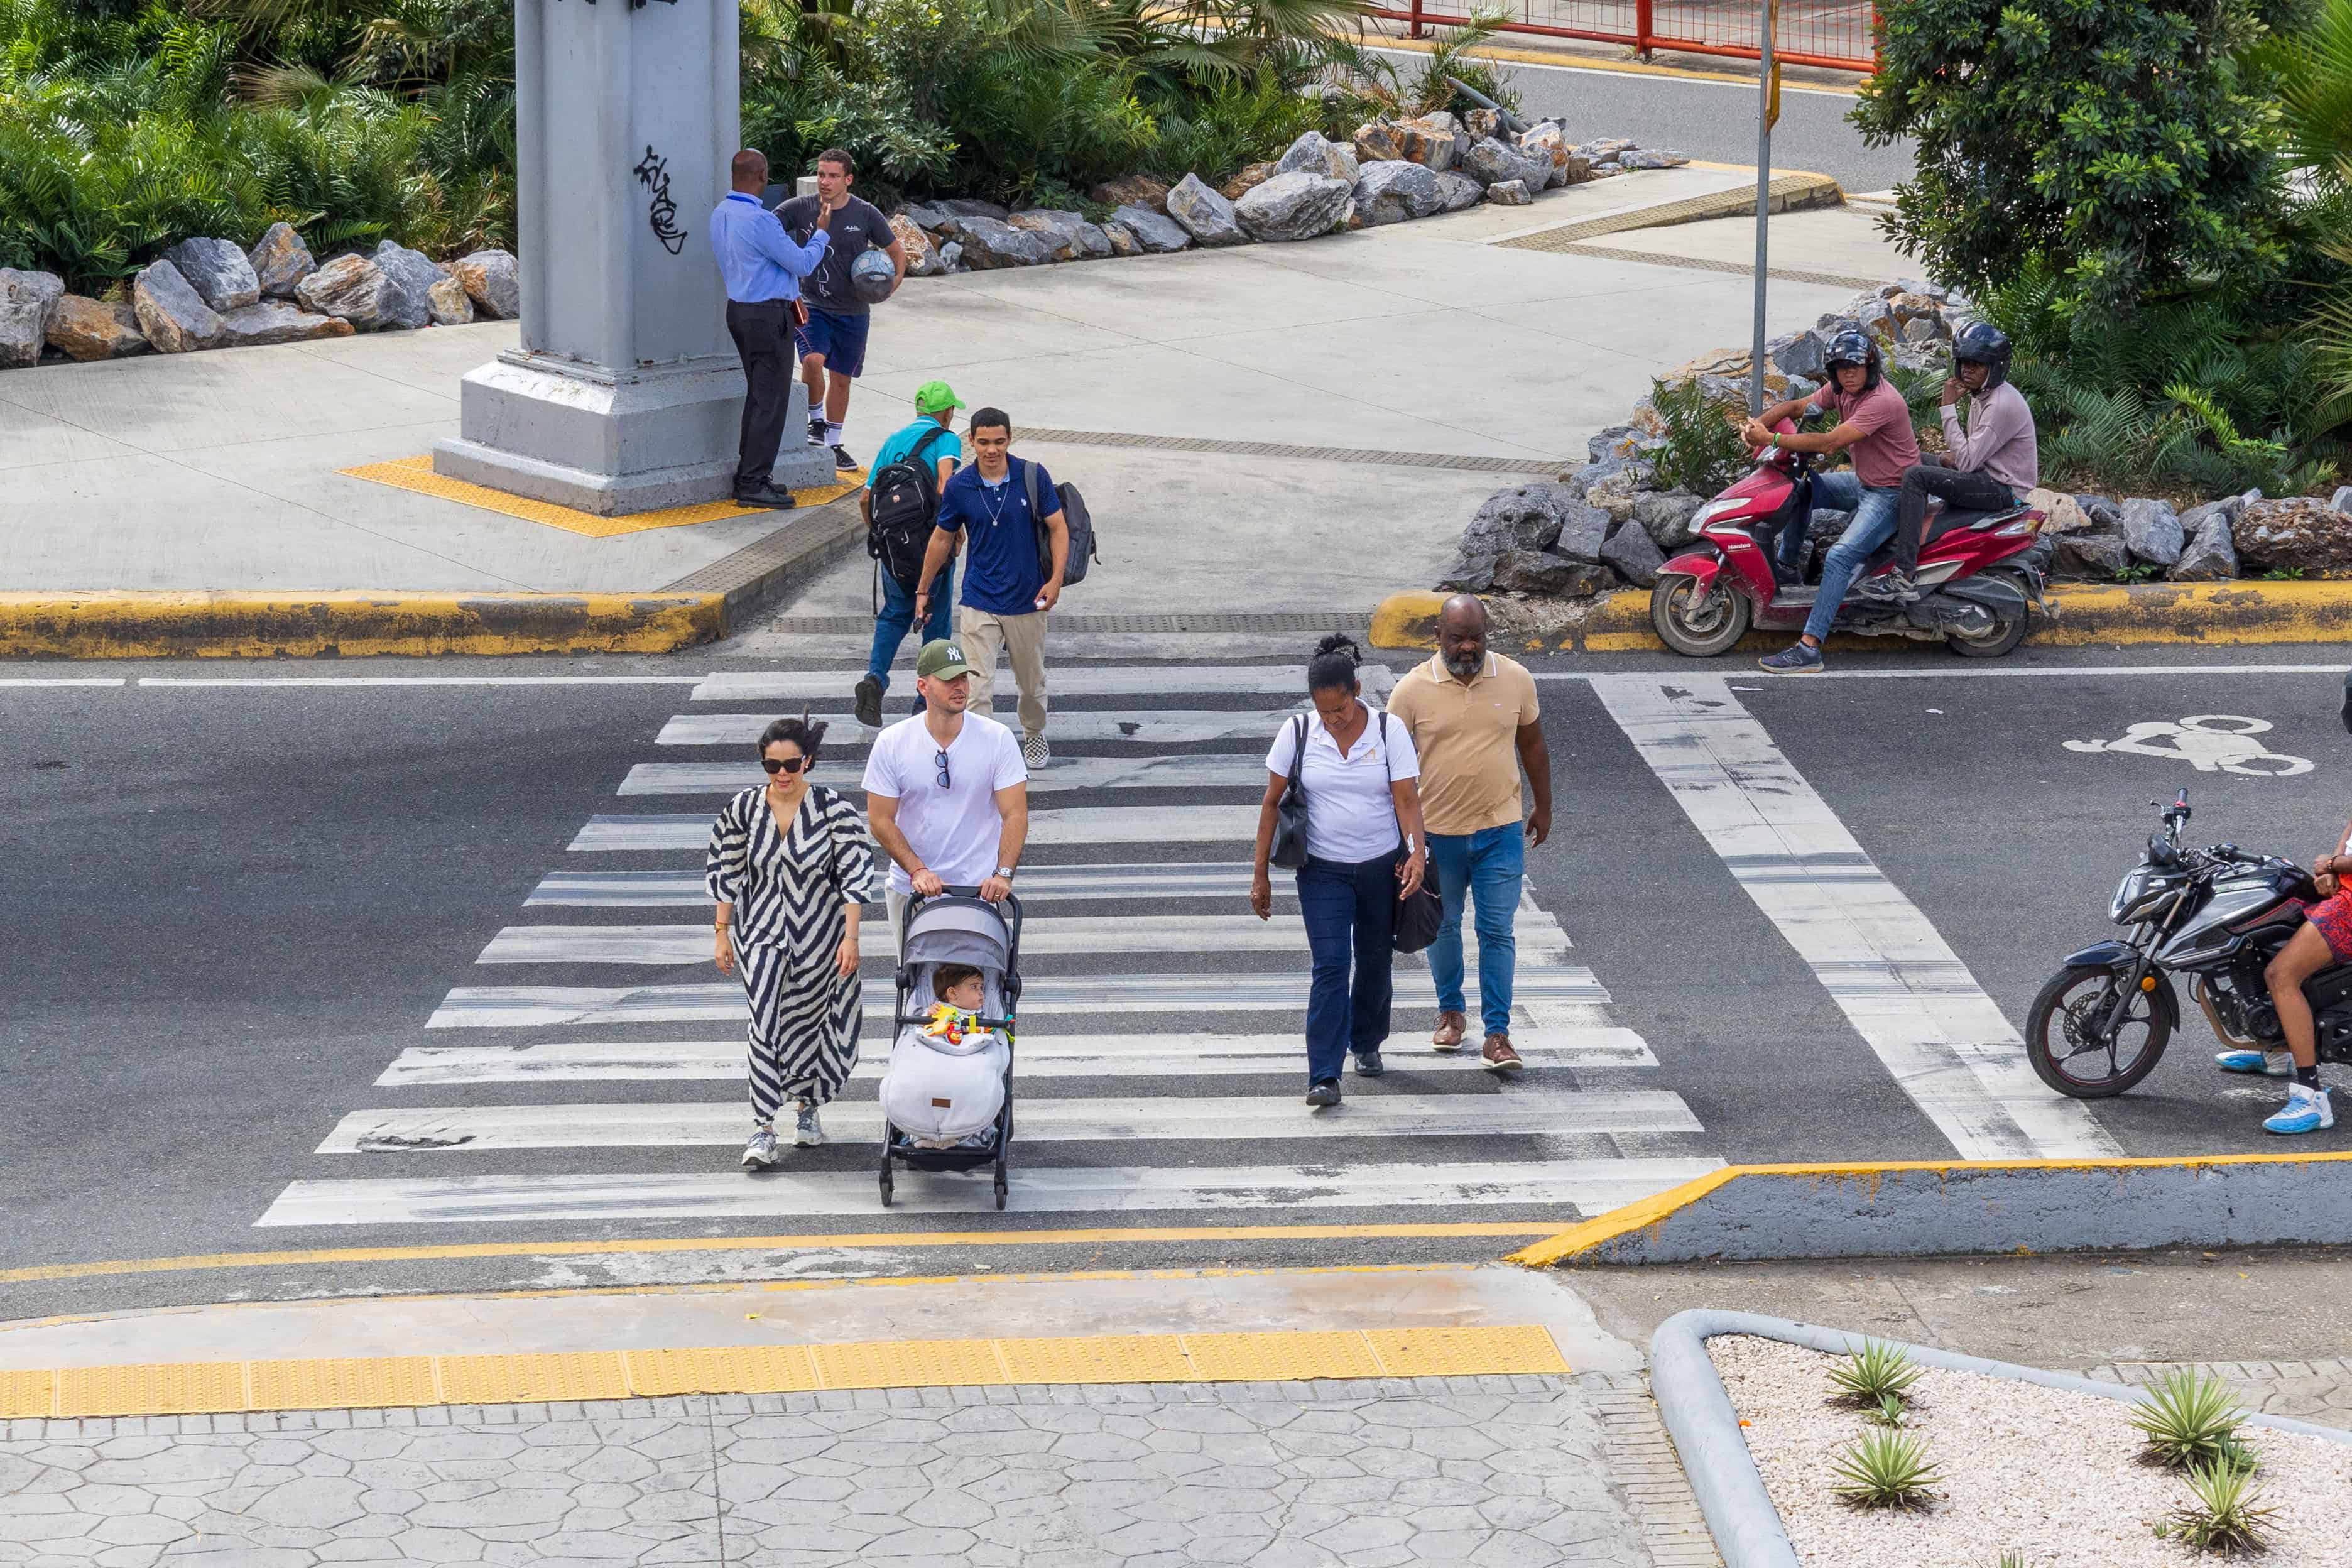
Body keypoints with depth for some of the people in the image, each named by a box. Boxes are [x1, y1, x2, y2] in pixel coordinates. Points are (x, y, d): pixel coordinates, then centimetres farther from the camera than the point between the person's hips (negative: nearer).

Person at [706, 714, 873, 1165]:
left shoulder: (834, 808, -10)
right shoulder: (742, 809, -3)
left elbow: (854, 874, -9)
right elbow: (726, 873, 6)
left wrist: (851, 937, -13)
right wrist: (723, 933, 4)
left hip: (820, 935, 0)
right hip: (762, 933, 1)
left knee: (810, 1021, 11)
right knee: (765, 1024, -9)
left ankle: (808, 1109, 34)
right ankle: (762, 1131, -8)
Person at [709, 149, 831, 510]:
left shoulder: (720, 214, 7)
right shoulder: (758, 220, -21)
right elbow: (803, 264, -15)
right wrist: (822, 236, 3)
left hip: (738, 310, 9)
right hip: (767, 315, -9)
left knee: (757, 395, 17)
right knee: (771, 400, -4)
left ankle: (747, 475, 21)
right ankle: (754, 484, -3)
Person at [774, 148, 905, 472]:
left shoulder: (866, 214, -4)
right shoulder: (800, 208, -7)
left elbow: (897, 251, 7)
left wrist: (892, 284, -9)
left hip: (853, 311, 2)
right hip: (812, 306, -2)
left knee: (841, 378, 12)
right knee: (813, 359, -27)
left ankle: (833, 444, 28)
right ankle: (816, 421, -2)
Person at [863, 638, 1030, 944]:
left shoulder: (998, 738, -7)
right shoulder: (891, 743, -6)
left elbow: (1015, 815, -8)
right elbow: (881, 821, -4)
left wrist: (1003, 873, -22)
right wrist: (918, 871, -16)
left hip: (979, 889, -1)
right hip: (910, 891, 1)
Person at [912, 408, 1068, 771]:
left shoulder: (1033, 477, -9)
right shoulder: (959, 488, -7)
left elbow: (1058, 529, -3)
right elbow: (942, 539, 8)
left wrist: (1055, 580, -15)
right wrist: (923, 590, 15)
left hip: (1027, 601, 1)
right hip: (979, 603, -1)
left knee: (1031, 682, 19)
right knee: (978, 688, -11)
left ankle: (1034, 736, 45)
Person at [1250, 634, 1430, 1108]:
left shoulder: (1390, 731, -7)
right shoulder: (1297, 733, -6)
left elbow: (1407, 800, -10)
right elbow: (1271, 804, 0)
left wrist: (1416, 854, -27)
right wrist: (1261, 874, -1)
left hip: (1383, 868, 1)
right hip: (1323, 870, -1)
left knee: (1375, 962, 14)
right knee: (1330, 966, -11)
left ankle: (1367, 1044, 39)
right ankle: (1324, 1076, -13)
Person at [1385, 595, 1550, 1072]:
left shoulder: (1516, 679, -5)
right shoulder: (1413, 688, -10)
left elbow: (1532, 745, 9)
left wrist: (1544, 808, 14)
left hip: (1501, 830, 0)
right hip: (1437, 832, 0)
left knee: (1497, 932, -1)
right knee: (1444, 926, 16)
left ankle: (1497, 1034, 2)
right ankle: (1450, 1011, 35)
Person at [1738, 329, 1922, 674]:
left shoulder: (1881, 402, -28)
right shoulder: (1841, 389, 1)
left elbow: (1830, 442, -34)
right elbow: (1799, 406, 9)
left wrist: (1771, 439, -31)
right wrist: (1758, 423, -12)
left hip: (1891, 494, -10)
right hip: (1864, 482, 10)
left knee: (1840, 557, -25)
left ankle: (1809, 649, -30)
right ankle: (1786, 568, 27)